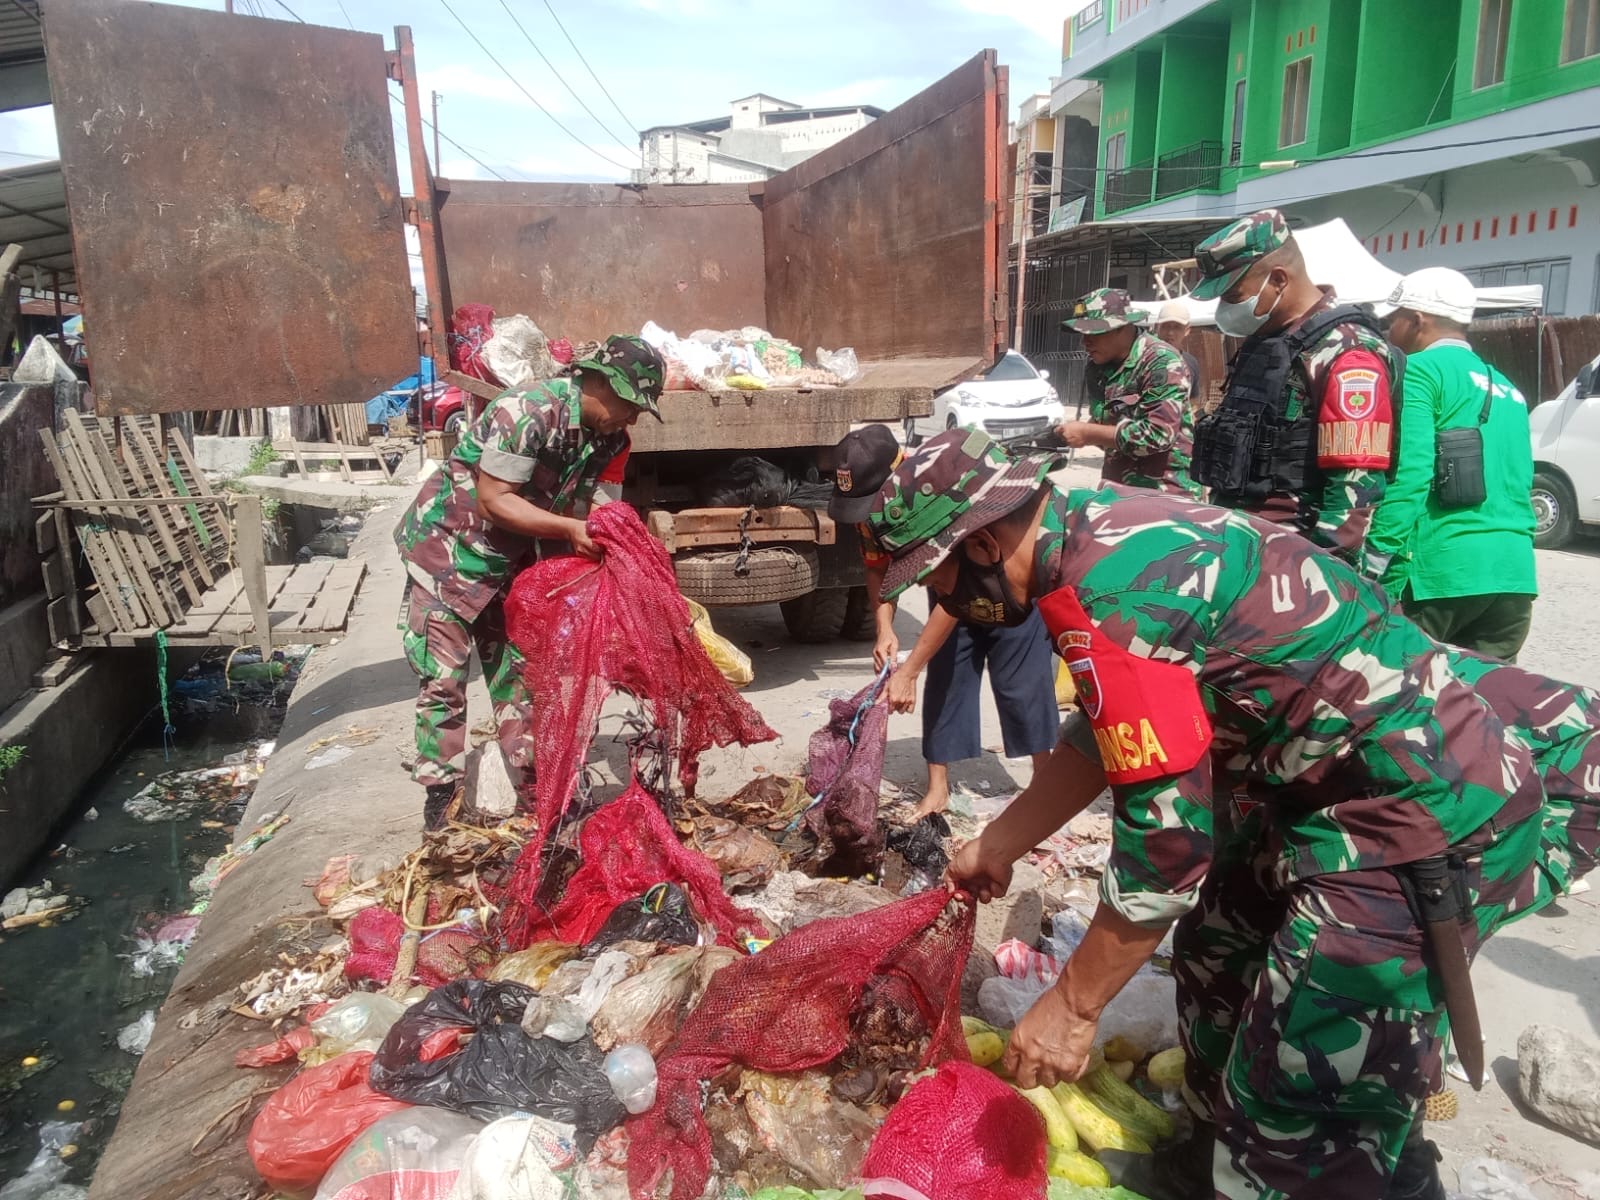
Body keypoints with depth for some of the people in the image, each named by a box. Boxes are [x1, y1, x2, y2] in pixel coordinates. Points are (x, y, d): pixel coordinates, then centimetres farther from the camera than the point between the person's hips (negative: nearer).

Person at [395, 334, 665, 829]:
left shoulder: (604, 436, -4)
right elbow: (494, 501, -28)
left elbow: (573, 507, 1)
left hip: (511, 562, 7)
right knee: (444, 678, -2)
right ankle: (440, 793, 10)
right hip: (448, 549, -7)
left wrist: (593, 538, -17)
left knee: (518, 672, 11)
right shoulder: (528, 411, -28)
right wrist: (571, 529, -33)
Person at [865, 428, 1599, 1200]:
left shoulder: (1107, 590, -27)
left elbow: (1166, 834, -23)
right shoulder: (1101, 530, 3)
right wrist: (998, 844, 21)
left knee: (1303, 1106, -5)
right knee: (1216, 957, 25)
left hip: (1457, 794, -10)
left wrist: (1071, 1005, -10)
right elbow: (1106, 733, 15)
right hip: (1353, 771, 11)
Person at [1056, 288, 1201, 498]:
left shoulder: (1162, 362, -16)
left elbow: (1158, 435, -24)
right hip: (1116, 488, 7)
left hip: (1164, 493, -7)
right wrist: (1068, 435, -4)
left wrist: (1087, 433, -20)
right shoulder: (1098, 364, 6)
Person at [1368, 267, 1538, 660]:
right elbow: (1519, 482, 26)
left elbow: (1407, 475, -16)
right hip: (1514, 574, 8)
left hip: (1442, 569, -8)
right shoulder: (1507, 390, 23)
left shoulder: (1420, 370, -3)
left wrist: (1378, 571, -18)